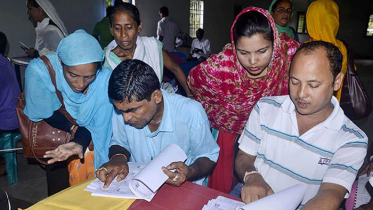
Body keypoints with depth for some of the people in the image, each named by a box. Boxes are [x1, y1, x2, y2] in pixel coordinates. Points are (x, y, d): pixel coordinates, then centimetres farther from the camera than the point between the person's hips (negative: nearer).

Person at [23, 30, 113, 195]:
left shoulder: (105, 78, -25)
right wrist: (77, 129, -20)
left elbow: (99, 123, -19)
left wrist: (80, 143, -37)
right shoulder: (39, 71, -28)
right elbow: (46, 114, -15)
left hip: (88, 142, 1)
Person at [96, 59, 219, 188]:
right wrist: (118, 157, -14)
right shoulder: (122, 108, -11)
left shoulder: (192, 113, -22)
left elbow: (209, 156, -7)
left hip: (182, 190, -1)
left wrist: (190, 172, -27)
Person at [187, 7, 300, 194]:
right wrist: (213, 112, 1)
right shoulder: (221, 66, -33)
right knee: (221, 187, 10)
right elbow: (194, 80, -11)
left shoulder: (289, 51, -30)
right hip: (228, 126, -1)